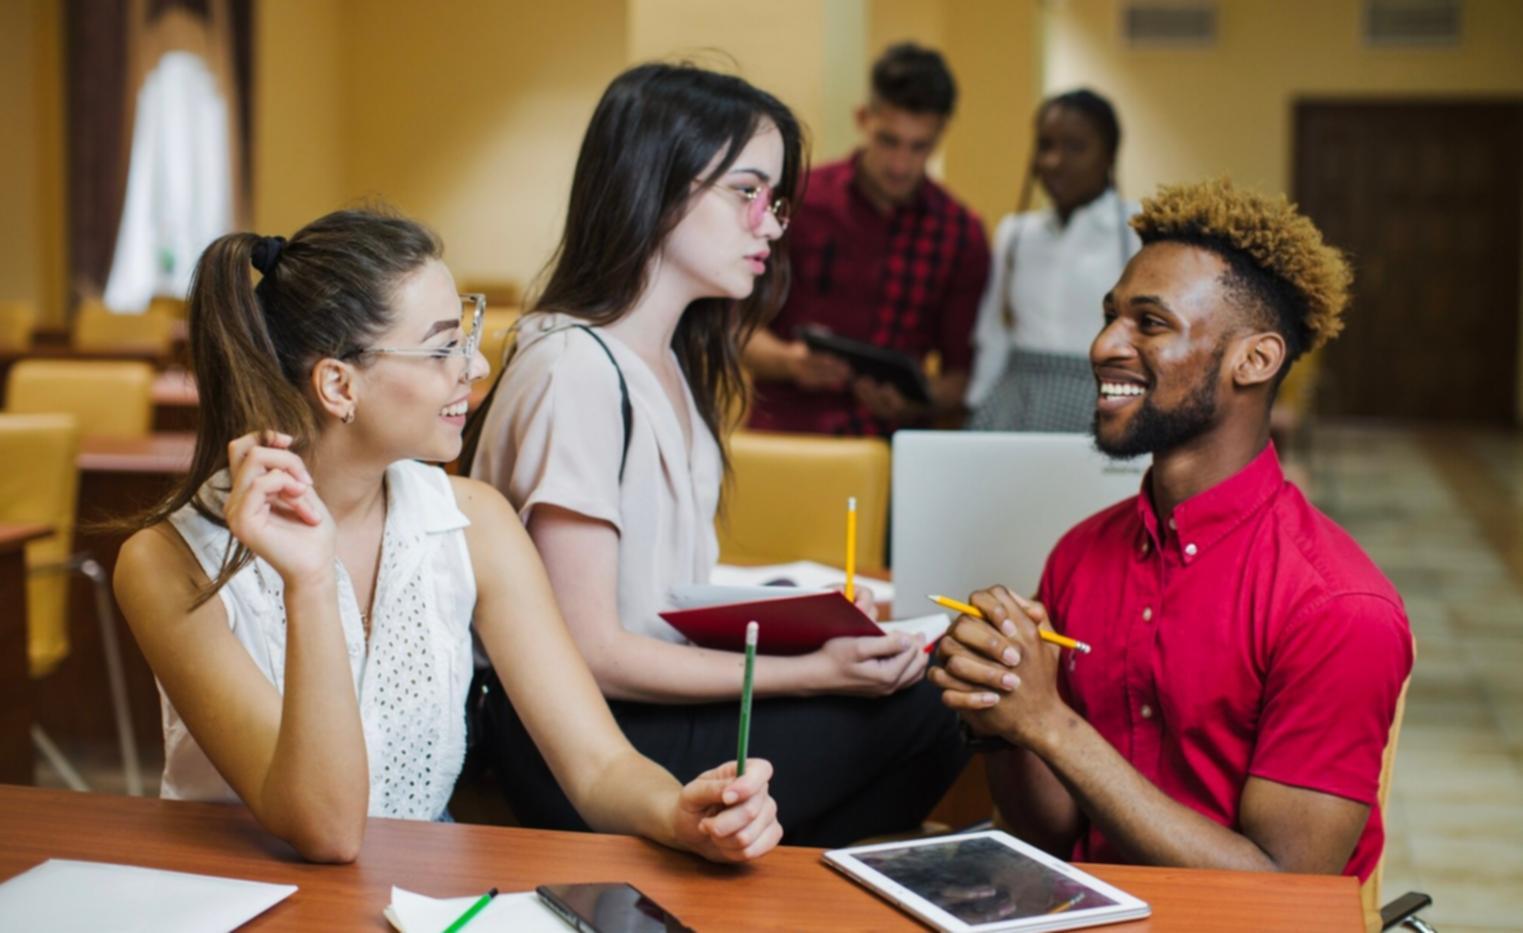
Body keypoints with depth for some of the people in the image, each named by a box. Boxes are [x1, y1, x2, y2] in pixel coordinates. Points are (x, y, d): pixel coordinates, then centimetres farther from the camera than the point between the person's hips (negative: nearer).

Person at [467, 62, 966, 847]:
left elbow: (667, 581, 11)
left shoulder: (673, 361, 10)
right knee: (915, 715, -15)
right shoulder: (575, 371, -19)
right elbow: (590, 651, -20)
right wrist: (814, 673, -20)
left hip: (654, 693, 9)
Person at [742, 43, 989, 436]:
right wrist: (789, 361, -14)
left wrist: (916, 401, -11)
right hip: (787, 431, -1)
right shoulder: (798, 202, 3)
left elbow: (964, 375, 10)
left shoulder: (962, 234, 7)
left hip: (897, 445, 2)